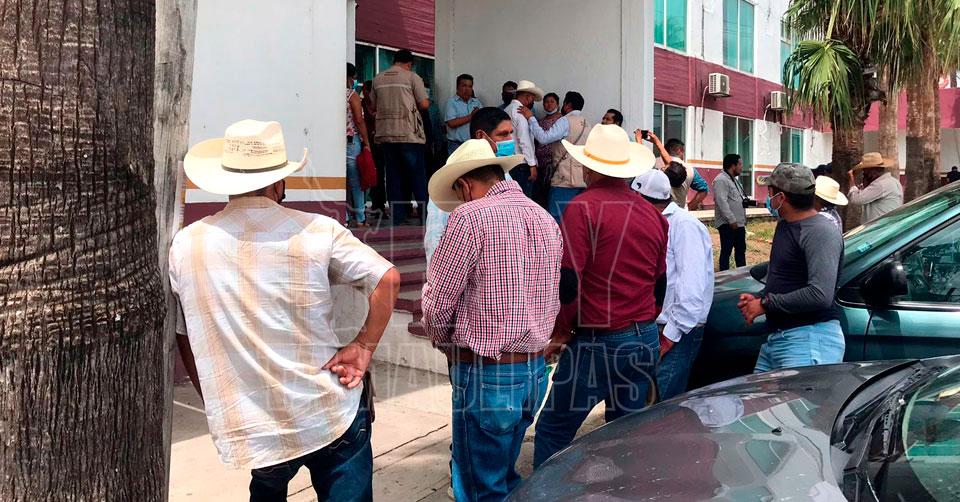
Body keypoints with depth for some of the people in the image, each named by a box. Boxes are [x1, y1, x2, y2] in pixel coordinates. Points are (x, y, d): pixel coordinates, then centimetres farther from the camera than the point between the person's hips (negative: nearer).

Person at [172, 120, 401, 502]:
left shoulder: (185, 246, -1)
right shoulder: (315, 231, -10)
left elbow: (184, 339, 8)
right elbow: (387, 279, -12)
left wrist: (216, 403, 18)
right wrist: (364, 347, -5)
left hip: (249, 430, 3)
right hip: (330, 416, -3)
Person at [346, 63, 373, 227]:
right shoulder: (352, 95, -5)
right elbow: (359, 121, -10)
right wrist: (366, 142, -5)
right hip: (352, 141, -5)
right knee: (356, 182, 1)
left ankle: (343, 218, 7)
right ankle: (360, 219, 5)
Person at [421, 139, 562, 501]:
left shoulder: (470, 216, -14)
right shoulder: (545, 218, 9)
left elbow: (437, 302, -11)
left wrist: (444, 341, 8)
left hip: (487, 376, -7)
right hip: (535, 370, 7)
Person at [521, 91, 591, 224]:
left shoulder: (566, 121, -9)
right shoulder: (586, 124, 17)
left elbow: (544, 138, -18)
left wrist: (530, 118, -10)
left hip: (565, 179, -9)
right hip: (583, 179, 9)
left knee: (557, 217, -9)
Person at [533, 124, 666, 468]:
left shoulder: (584, 207, -12)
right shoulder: (653, 214, 8)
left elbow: (567, 281, -16)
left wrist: (560, 331, -2)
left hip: (598, 342, -7)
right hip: (646, 340, 7)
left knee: (552, 431, 3)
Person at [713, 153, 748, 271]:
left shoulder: (735, 180, 17)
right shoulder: (721, 180, -16)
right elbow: (722, 202, -23)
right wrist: (732, 220, -24)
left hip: (739, 223, 10)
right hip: (728, 224, -10)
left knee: (741, 250, 16)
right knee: (726, 251, -2)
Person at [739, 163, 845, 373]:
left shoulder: (821, 231, -15)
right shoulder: (784, 225, 17)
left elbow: (821, 295, -25)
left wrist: (766, 304, -16)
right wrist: (758, 298, 10)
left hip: (810, 341, -10)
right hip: (776, 338, 10)